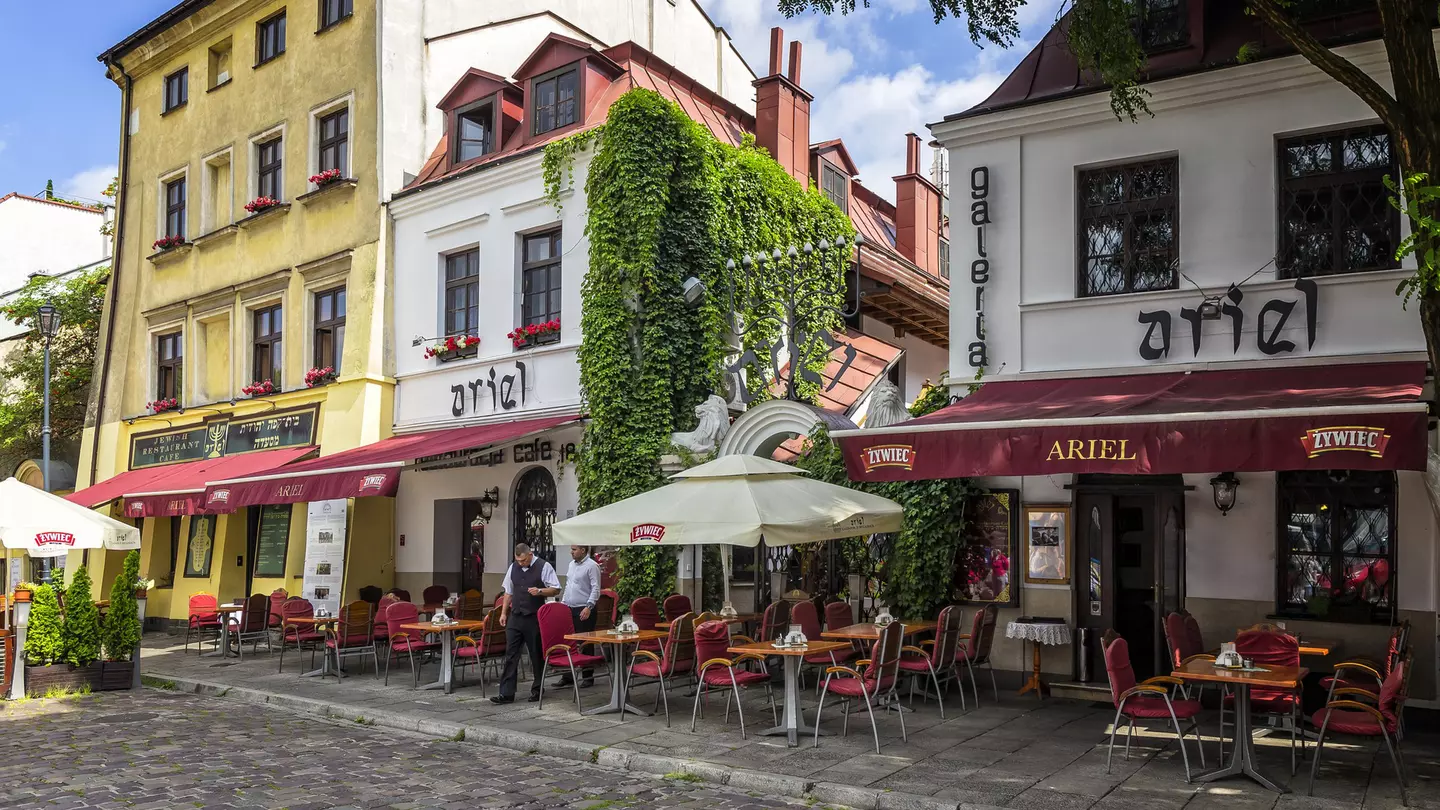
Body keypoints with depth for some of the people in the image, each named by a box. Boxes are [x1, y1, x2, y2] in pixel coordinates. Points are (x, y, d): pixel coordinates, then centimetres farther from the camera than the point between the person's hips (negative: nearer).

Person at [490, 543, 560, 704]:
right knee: (510, 654, 0)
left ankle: (537, 690, 21)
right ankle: (506, 693, 2)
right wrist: (503, 613, 11)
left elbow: (556, 589, -5)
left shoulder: (544, 567, -7)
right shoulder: (513, 567, 8)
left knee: (536, 655, 6)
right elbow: (508, 592, 16)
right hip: (515, 617, 4)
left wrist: (540, 591, -21)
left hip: (534, 619, -4)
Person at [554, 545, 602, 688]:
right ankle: (567, 676, 15)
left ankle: (588, 677, 7)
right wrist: (563, 603, 16)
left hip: (584, 611, -7)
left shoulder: (591, 566, -10)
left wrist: (589, 607, -22)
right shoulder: (572, 564, 14)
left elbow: (595, 589, -15)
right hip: (569, 609, 8)